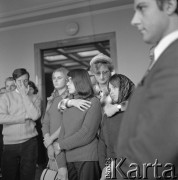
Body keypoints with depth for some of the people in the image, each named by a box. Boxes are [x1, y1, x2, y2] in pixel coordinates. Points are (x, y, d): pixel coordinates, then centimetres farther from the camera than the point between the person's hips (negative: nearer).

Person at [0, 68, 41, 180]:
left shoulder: (34, 98, 4)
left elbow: (35, 115, -14)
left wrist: (24, 95, -8)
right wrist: (25, 116, -11)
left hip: (29, 142, 0)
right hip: (10, 144, 0)